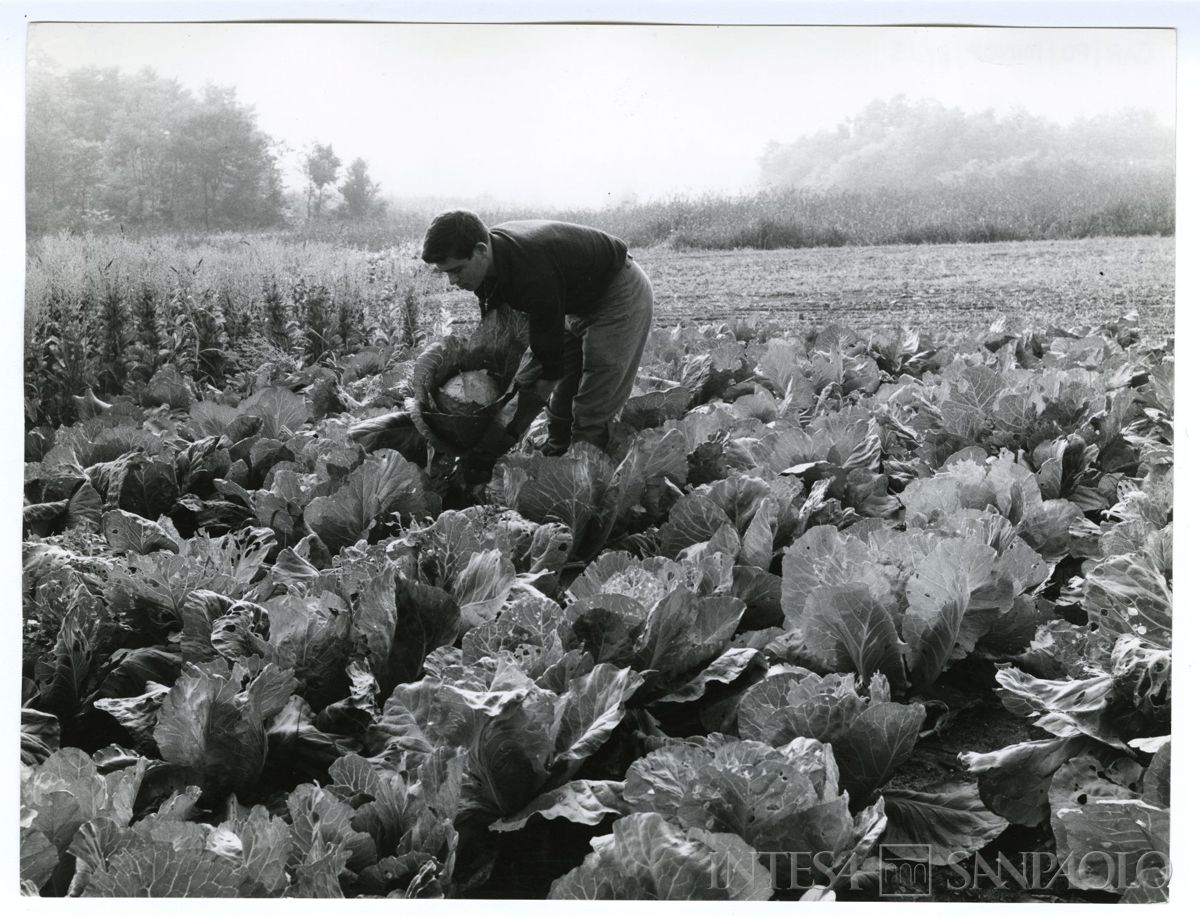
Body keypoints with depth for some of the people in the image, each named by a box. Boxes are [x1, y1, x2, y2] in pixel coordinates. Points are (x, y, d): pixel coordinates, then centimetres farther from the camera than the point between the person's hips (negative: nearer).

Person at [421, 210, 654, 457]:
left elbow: (550, 362, -32)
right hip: (581, 303, 9)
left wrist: (509, 434, -26)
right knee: (559, 400, 9)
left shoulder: (533, 274, -39)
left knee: (592, 413, -11)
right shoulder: (492, 257, -13)